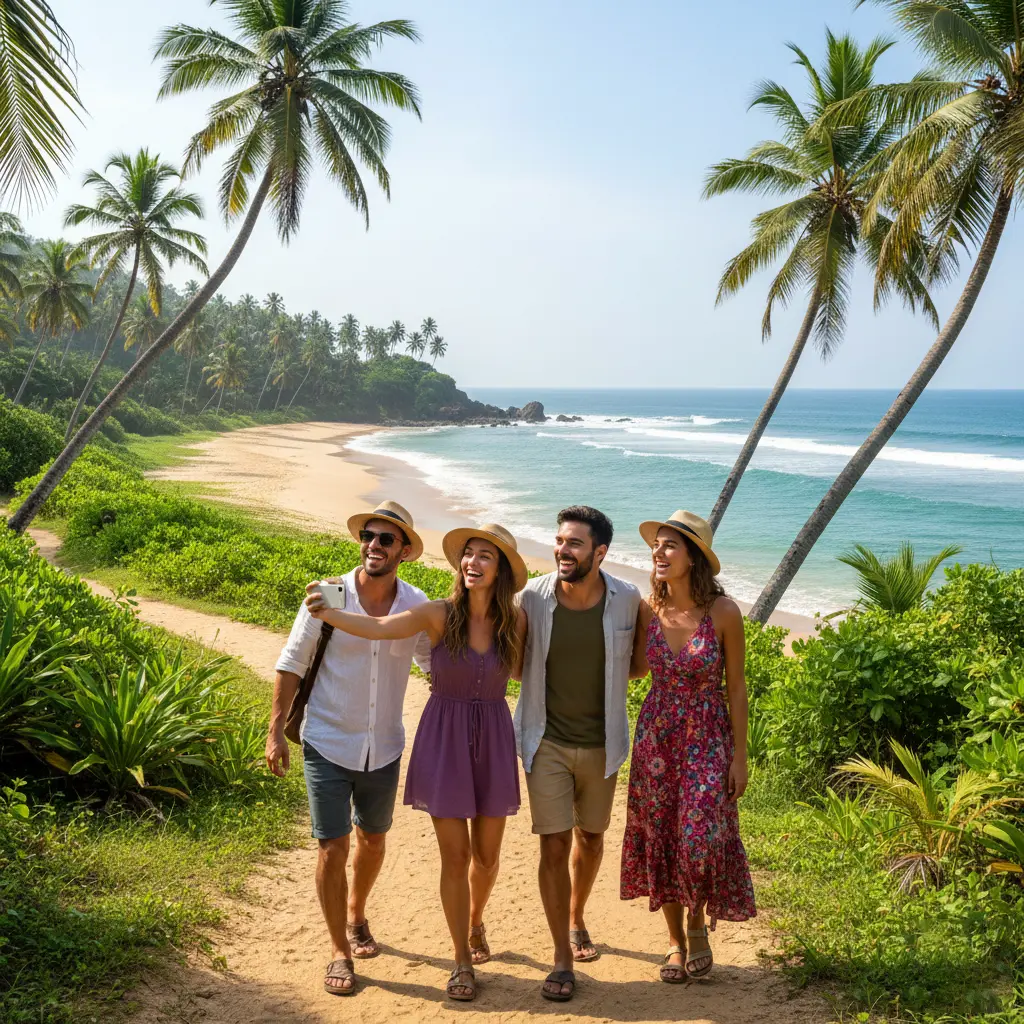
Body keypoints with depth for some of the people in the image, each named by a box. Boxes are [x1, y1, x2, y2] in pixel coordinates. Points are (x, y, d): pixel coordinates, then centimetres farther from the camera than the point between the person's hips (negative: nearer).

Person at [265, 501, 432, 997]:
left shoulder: (418, 607, -7)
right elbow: (291, 664, -6)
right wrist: (276, 731, -8)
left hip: (384, 749, 3)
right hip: (328, 746, -3)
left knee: (372, 840, 20)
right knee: (332, 847, -2)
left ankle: (357, 916, 47)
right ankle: (340, 952, 17)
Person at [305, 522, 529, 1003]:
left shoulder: (515, 621, -5)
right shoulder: (439, 614, -12)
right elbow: (378, 627, -26)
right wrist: (327, 613, -41)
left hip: (493, 740, 2)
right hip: (444, 740, -2)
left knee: (486, 854, 14)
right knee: (455, 855, 3)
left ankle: (475, 923, 45)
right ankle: (462, 960, 20)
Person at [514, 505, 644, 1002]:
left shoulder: (627, 600, -12)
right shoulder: (533, 597, -13)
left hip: (601, 744, 2)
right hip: (547, 742, -2)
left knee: (591, 837, 19)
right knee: (554, 847, -3)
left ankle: (576, 920, 46)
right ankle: (562, 959, 11)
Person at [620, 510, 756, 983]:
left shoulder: (723, 612, -14)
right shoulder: (648, 609, -6)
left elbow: (735, 687, -6)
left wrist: (739, 756, -5)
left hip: (707, 738, -3)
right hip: (656, 735, 3)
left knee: (701, 838, -5)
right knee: (660, 838, 9)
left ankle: (698, 926, 26)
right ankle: (676, 942, 29)